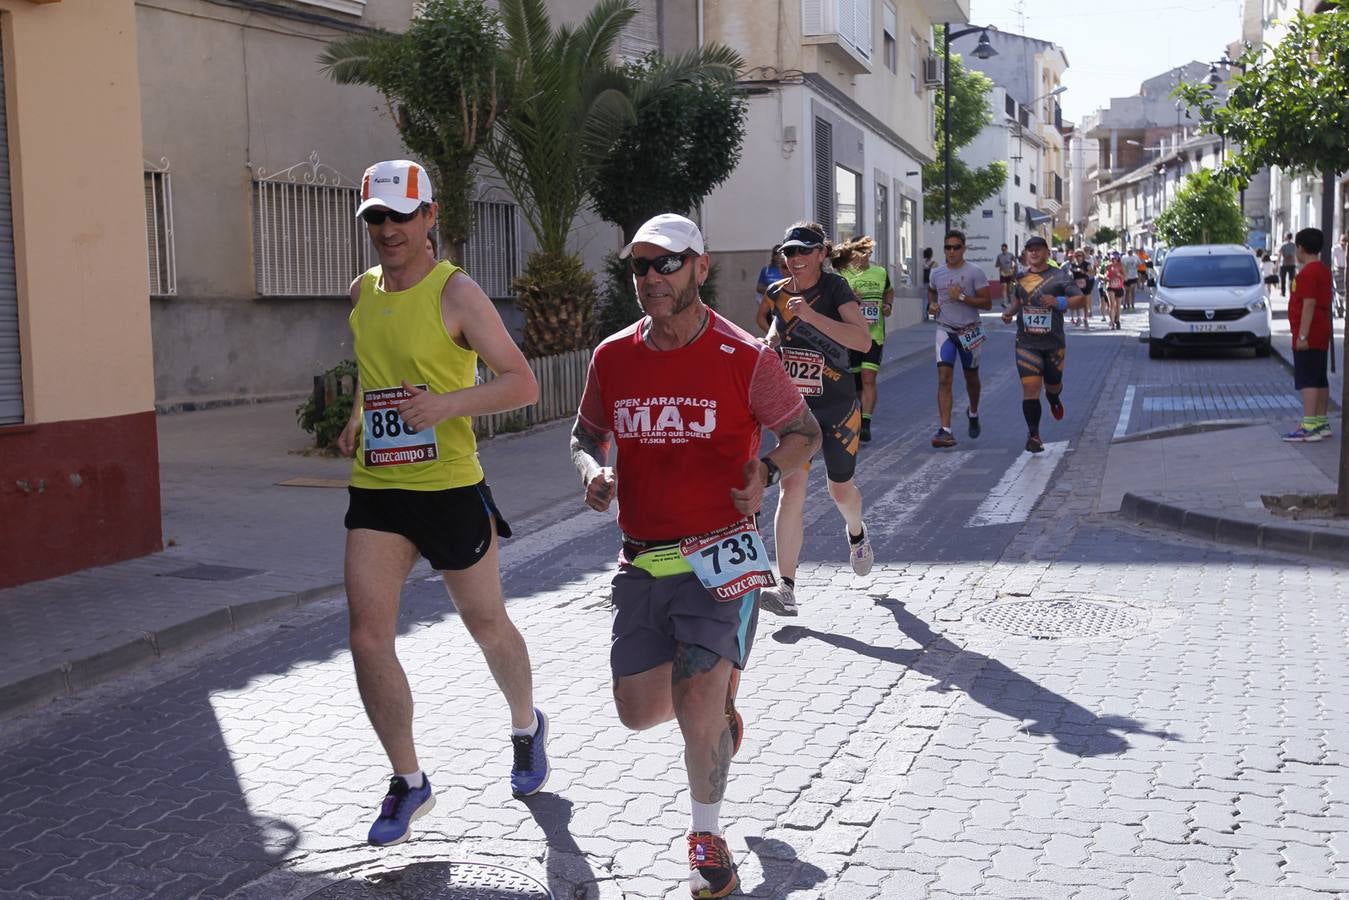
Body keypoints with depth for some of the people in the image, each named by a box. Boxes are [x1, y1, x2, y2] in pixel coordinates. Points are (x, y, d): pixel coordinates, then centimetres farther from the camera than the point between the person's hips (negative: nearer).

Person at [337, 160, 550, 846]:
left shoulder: (455, 292, -9)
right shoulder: (362, 292, 10)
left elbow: (523, 383, -13)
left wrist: (448, 403, -27)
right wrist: (357, 418, 15)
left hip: (449, 487, -5)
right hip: (375, 489, 5)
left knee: (487, 626, 12)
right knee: (368, 639, -4)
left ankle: (526, 728, 41)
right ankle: (408, 782, 12)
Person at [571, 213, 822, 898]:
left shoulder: (744, 358, -8)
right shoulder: (612, 357, 3)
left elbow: (804, 431, 3)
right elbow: (586, 434, 18)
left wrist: (767, 469, -18)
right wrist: (594, 471, -4)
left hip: (719, 552, -4)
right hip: (642, 560, 5)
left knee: (698, 701, -11)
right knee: (637, 710, 8)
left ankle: (707, 838, 15)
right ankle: (717, 706, 43)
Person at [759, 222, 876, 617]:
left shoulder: (835, 288, -12)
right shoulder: (778, 293, 2)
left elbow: (863, 340, -25)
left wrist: (811, 316, -32)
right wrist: (772, 338, 1)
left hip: (837, 406, -2)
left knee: (840, 488, 13)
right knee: (791, 487, -12)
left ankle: (856, 533, 51)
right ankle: (786, 588, -15)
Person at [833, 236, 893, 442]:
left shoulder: (880, 273, 7)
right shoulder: (841, 275, -4)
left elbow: (889, 291, 27)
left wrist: (888, 305, 8)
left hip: (874, 334, 1)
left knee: (869, 378, -13)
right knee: (853, 380, 8)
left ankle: (865, 423, -16)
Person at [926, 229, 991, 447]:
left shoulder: (975, 273, -8)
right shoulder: (937, 273, 4)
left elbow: (987, 303, -11)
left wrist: (962, 297, -21)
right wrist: (932, 304, 6)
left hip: (969, 331, -2)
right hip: (945, 331, 2)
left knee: (971, 377, 16)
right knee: (944, 379, -12)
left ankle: (973, 414, 45)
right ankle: (945, 430, -15)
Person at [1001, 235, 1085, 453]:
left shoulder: (1059, 276, -5)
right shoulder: (1021, 276, 7)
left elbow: (1081, 299, -11)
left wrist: (1059, 302, -29)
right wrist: (1010, 312, 4)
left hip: (1054, 342, -1)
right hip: (1027, 343, 1)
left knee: (1053, 384, 16)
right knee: (1030, 387, -11)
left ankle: (1054, 398, 55)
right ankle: (1033, 434, -6)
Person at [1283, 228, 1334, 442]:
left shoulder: (1308, 273, -17)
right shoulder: (1323, 270, 15)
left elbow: (1309, 305, -22)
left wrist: (1302, 335, -22)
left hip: (1308, 338, -10)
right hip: (1321, 335, 10)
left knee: (1306, 380, -13)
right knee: (1320, 380, 14)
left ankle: (1309, 426, -18)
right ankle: (1321, 423, 19)